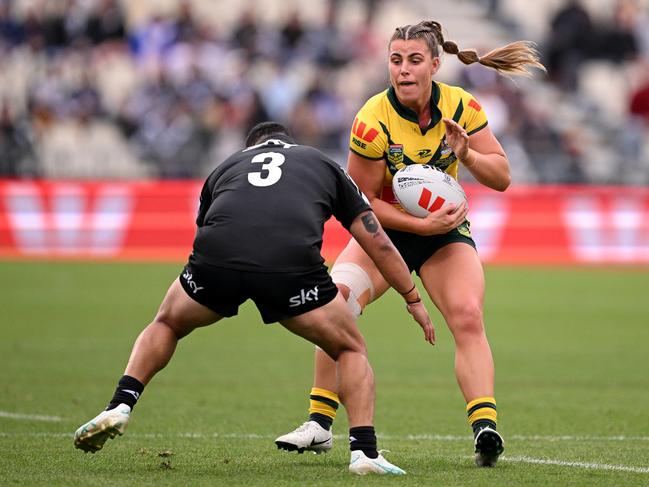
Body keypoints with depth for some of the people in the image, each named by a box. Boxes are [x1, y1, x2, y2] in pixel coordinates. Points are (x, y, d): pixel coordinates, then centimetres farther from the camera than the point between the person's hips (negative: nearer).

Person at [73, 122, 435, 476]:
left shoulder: (225, 167, 36)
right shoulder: (324, 164, 32)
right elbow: (378, 243, 32)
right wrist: (415, 300, 41)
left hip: (215, 258, 2)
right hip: (293, 261, -2)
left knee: (166, 324, 32)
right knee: (351, 350, 21)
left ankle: (119, 408, 15)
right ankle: (365, 452, 5)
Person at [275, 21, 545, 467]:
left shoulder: (461, 107, -12)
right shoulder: (374, 120, -21)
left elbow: (501, 177, -6)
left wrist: (466, 154, -26)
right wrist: (420, 225, -23)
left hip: (445, 227, 1)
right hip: (384, 229, -1)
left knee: (468, 317, -22)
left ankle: (485, 429, -26)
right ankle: (320, 422, -9)